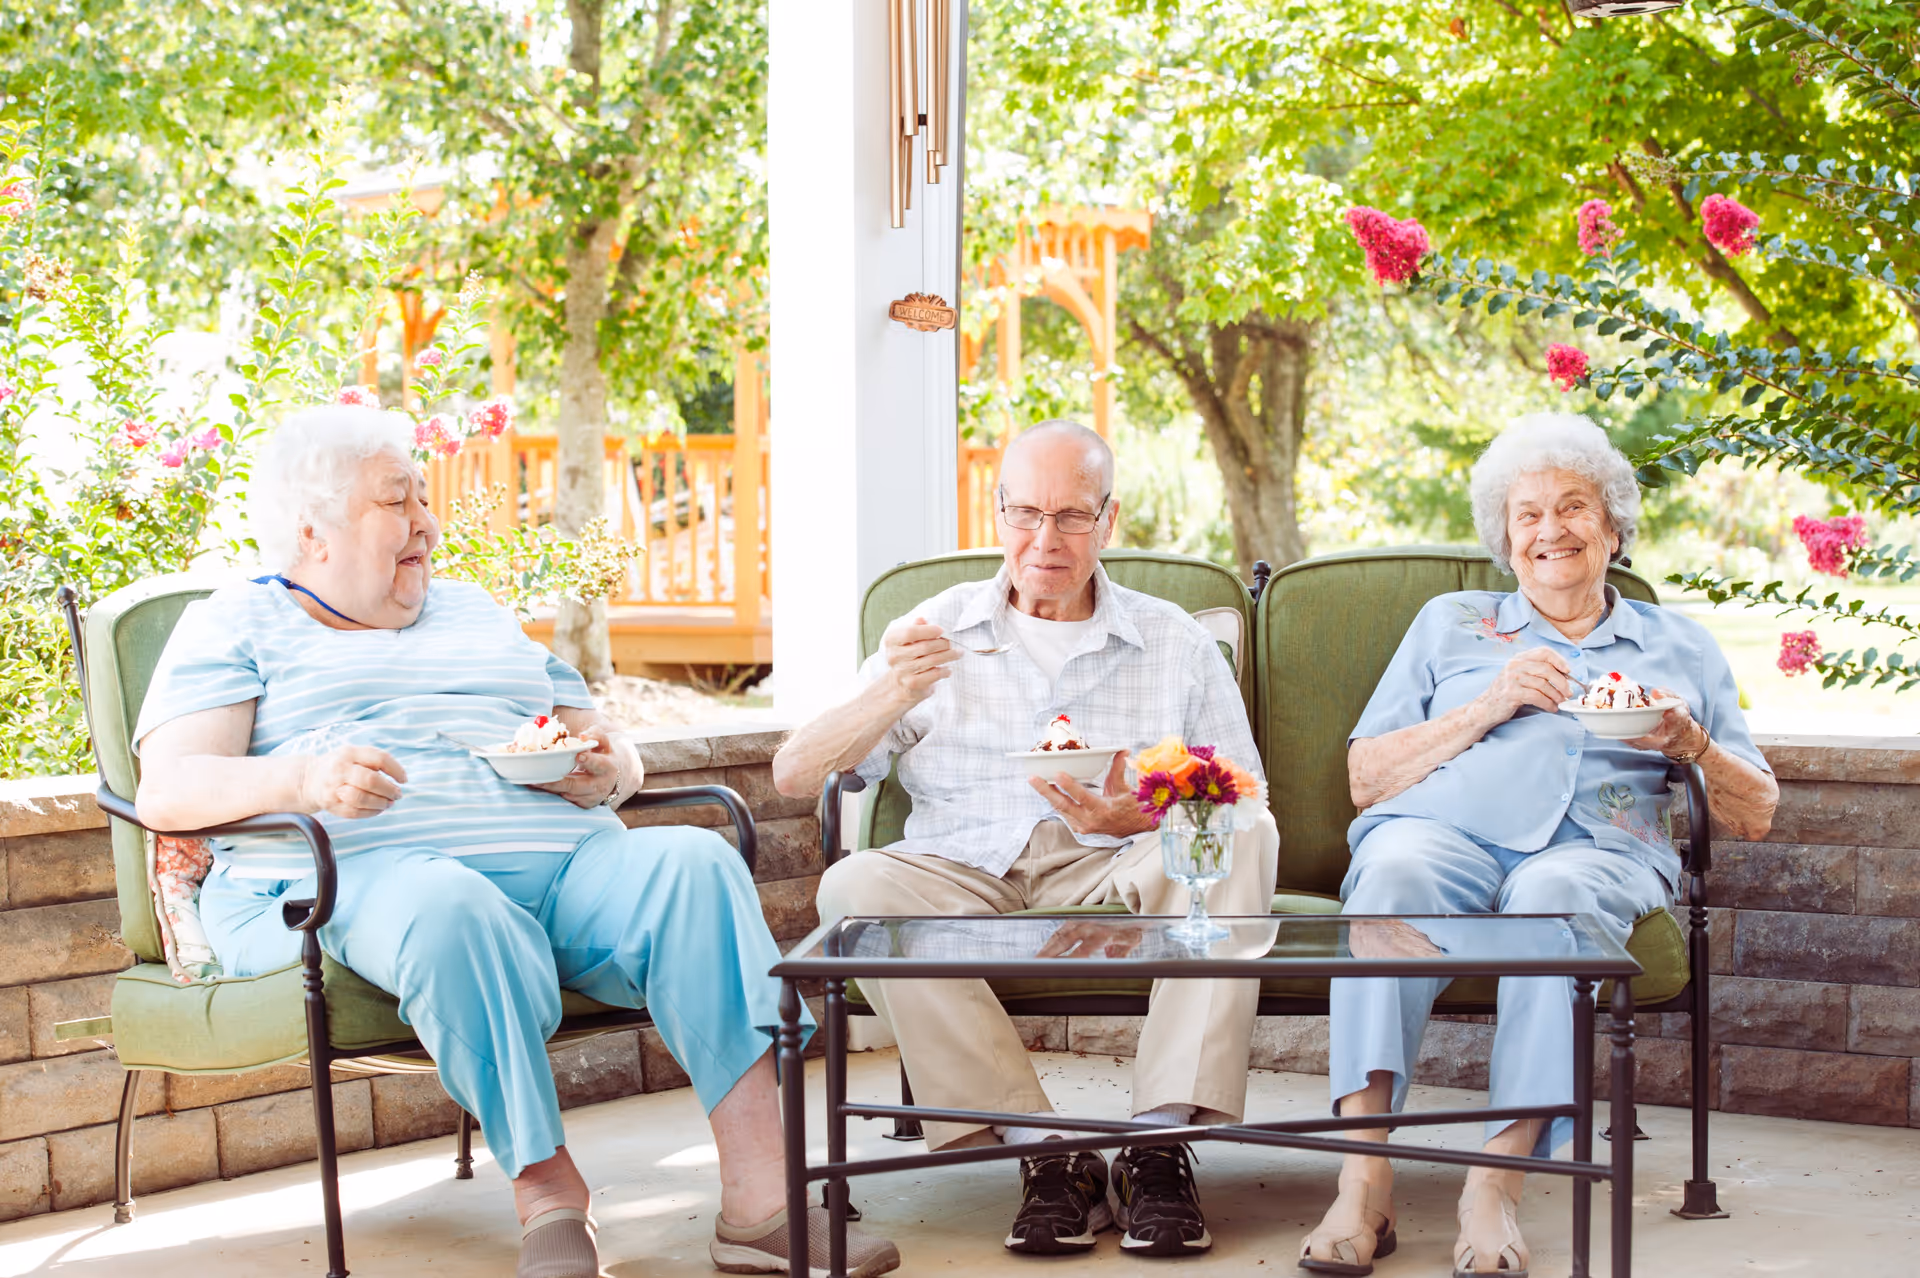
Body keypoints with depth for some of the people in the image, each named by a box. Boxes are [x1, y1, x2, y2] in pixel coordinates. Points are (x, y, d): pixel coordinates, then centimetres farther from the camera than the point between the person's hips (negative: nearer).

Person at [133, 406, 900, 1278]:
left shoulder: (476, 614, 32)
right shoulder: (235, 626, 16)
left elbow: (617, 754, 30)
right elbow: (168, 790, -1)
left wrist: (605, 769, 2)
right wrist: (302, 780, -22)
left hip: (559, 856, 5)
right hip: (360, 874, -4)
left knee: (694, 862, -26)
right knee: (449, 911, -41)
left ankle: (759, 1196, -36)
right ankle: (546, 1190, -34)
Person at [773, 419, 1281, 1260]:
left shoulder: (1177, 644, 14)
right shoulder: (935, 636, 15)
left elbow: (1244, 809, 7)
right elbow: (793, 776, 7)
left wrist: (1140, 821, -14)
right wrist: (892, 697, -12)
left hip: (1117, 881, 0)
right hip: (968, 880, 0)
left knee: (1246, 841, -29)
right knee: (857, 887, -31)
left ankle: (1162, 1141, -32)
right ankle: (1044, 1152, -30)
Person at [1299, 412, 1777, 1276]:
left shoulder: (1679, 647, 29)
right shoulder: (1450, 624, 28)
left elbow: (1754, 817, 23)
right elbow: (1365, 778, 17)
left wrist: (1693, 744, 3)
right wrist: (1487, 707, 4)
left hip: (1599, 845, 0)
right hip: (1442, 824, 0)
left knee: (1555, 893, -39)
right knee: (1395, 876, -38)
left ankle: (1499, 1179, -42)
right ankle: (1363, 1180, -45)